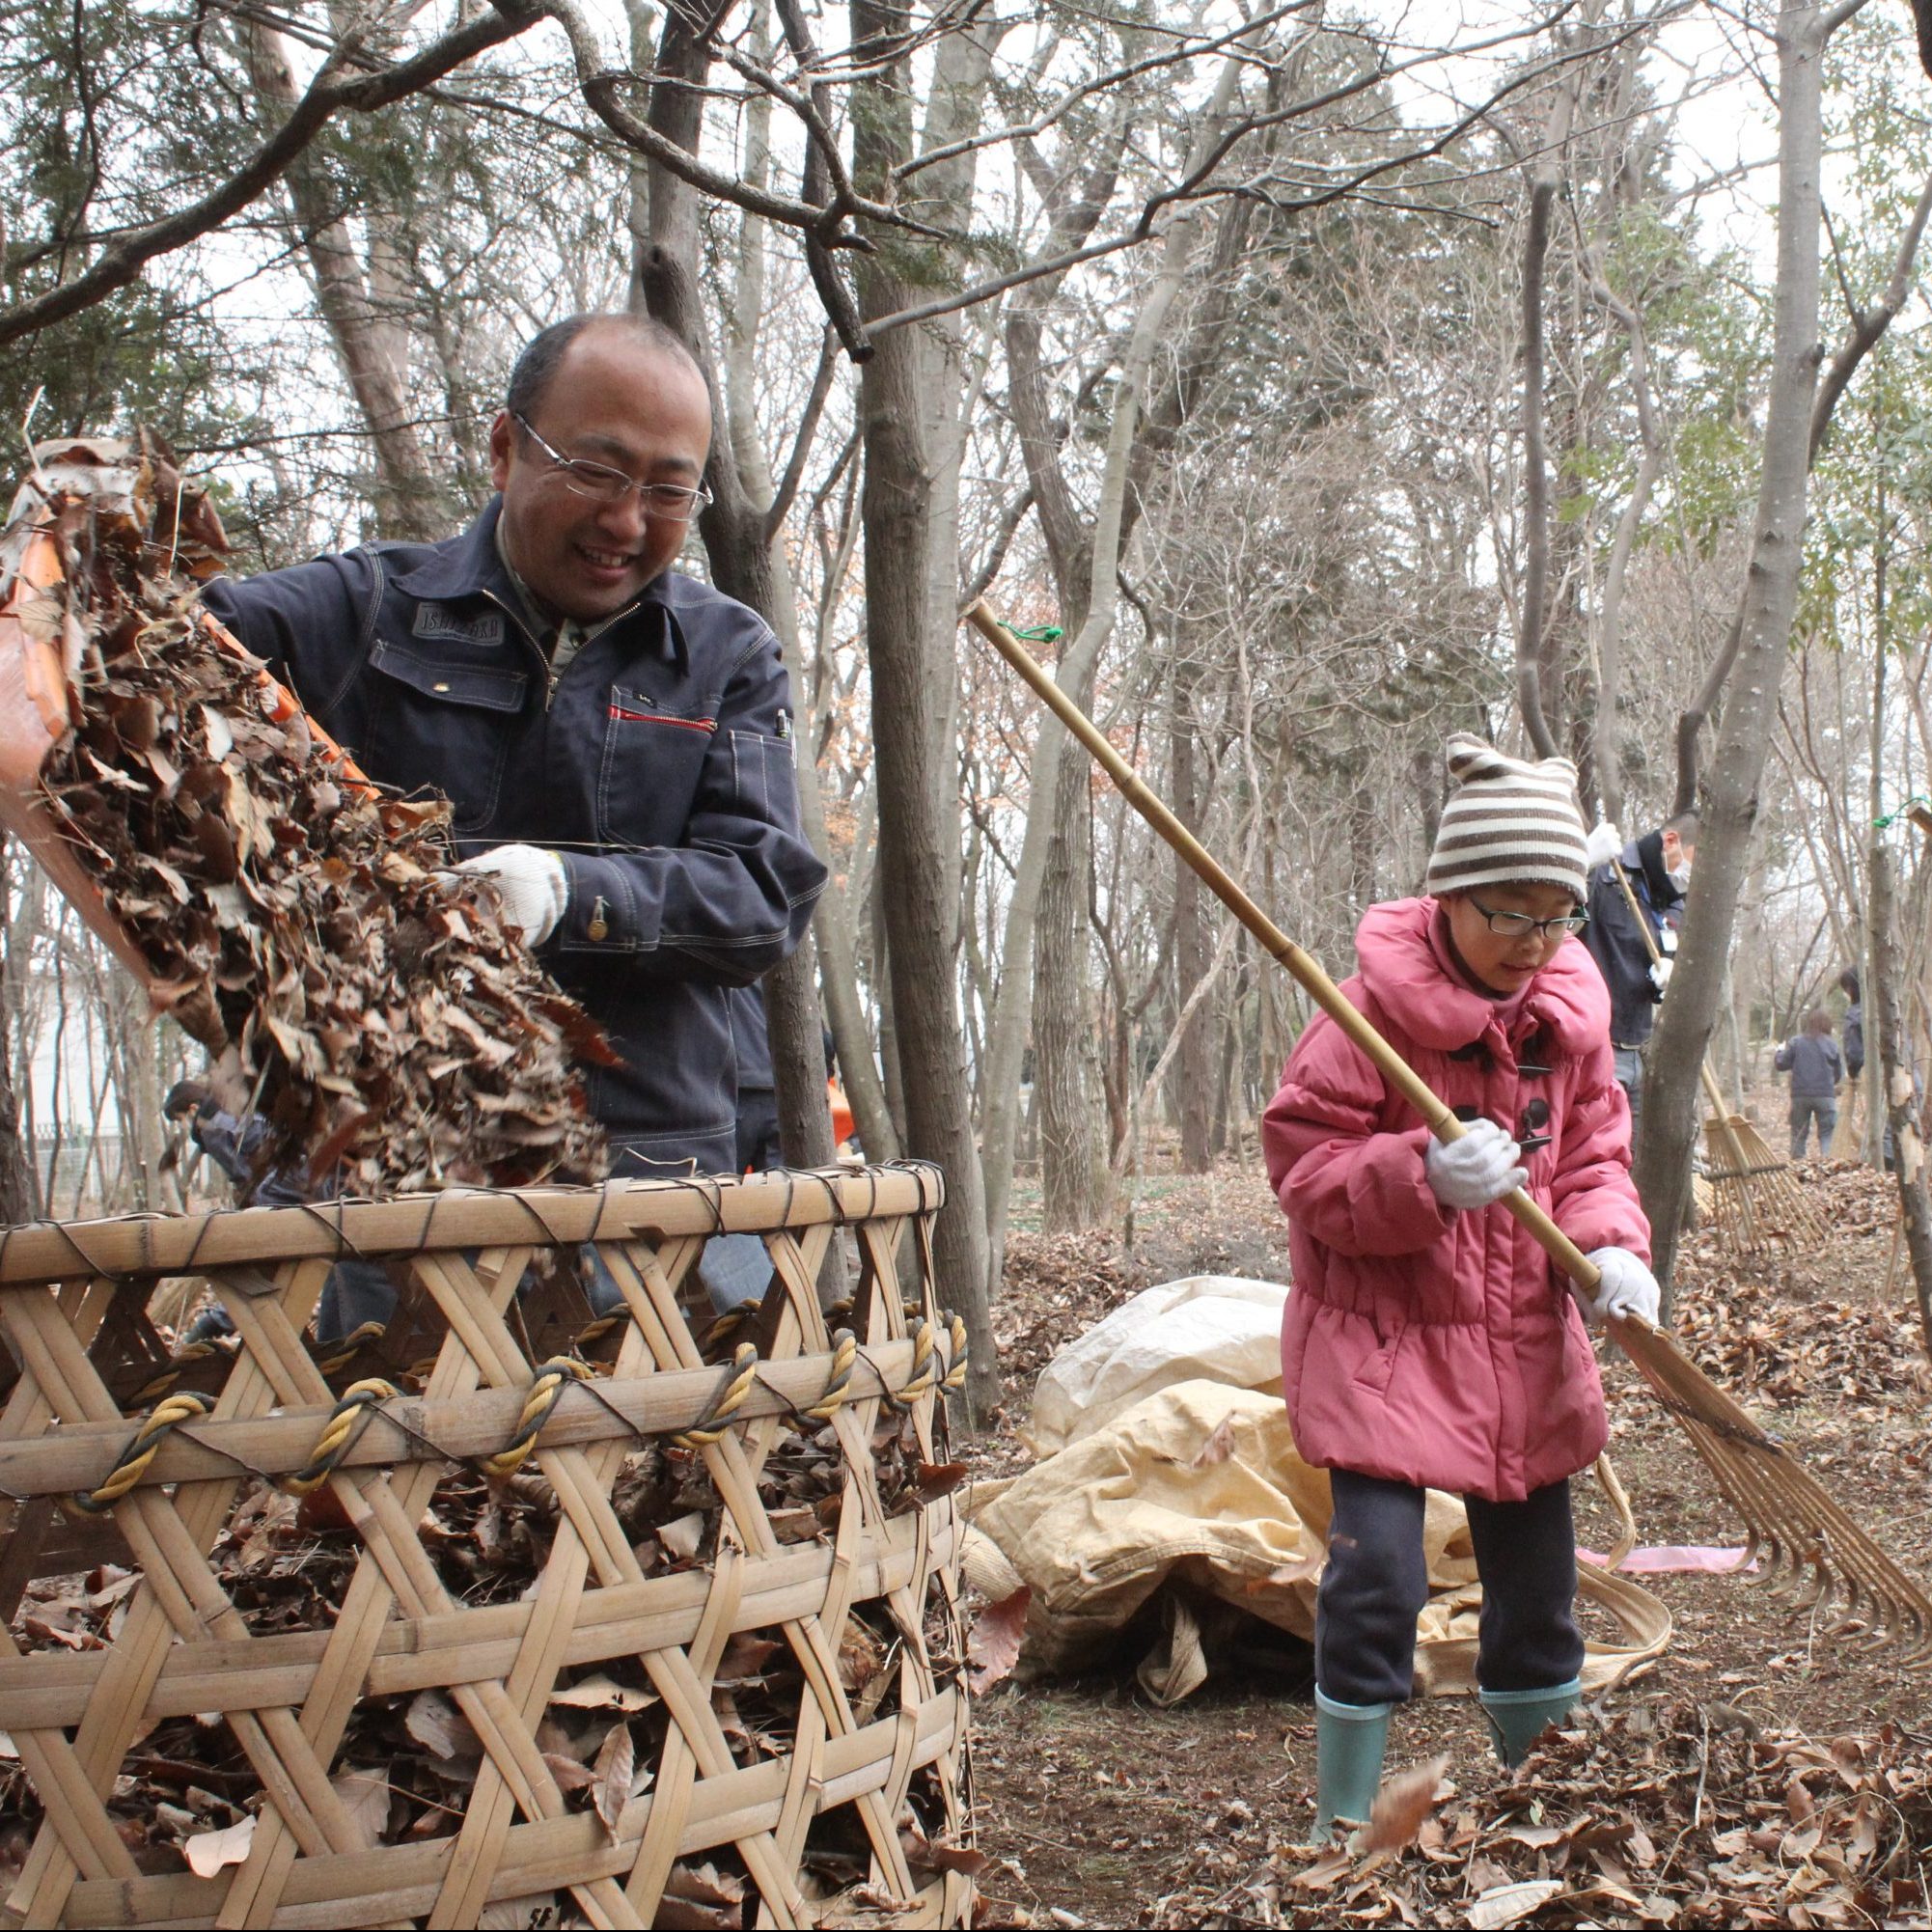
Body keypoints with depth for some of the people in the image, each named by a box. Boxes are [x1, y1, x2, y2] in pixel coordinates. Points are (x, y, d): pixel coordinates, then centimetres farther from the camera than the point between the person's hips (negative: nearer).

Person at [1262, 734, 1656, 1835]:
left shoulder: (1569, 1008, 0)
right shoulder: (1378, 1003, -17)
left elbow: (1591, 1154, 9)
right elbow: (1302, 1162, -16)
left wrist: (1611, 1247, -11)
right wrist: (1423, 1176, -33)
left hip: (1525, 1343, 6)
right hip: (1384, 1335, -5)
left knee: (1537, 1581, 14)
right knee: (1378, 1576, -13)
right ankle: (1343, 1830, 6)